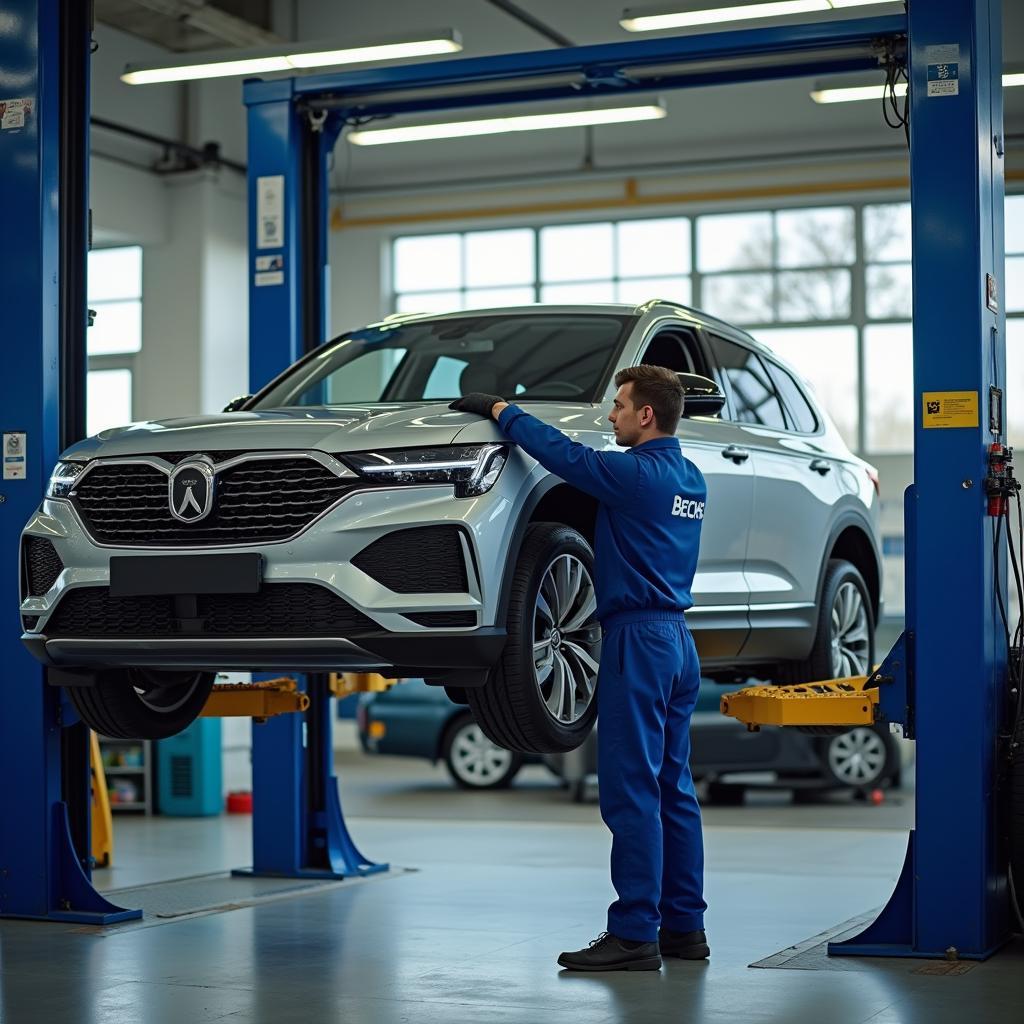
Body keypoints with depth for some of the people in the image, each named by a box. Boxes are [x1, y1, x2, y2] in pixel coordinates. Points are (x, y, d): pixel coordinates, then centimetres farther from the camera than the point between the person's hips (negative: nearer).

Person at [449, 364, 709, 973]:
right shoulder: (690, 479, 14)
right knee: (673, 790, 12)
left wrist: (498, 409, 4)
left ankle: (635, 935, -8)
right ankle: (684, 927, 15)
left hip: (639, 637, -9)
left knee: (632, 792, -8)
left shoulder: (638, 474, -13)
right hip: (678, 638, 9)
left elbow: (563, 453, -10)